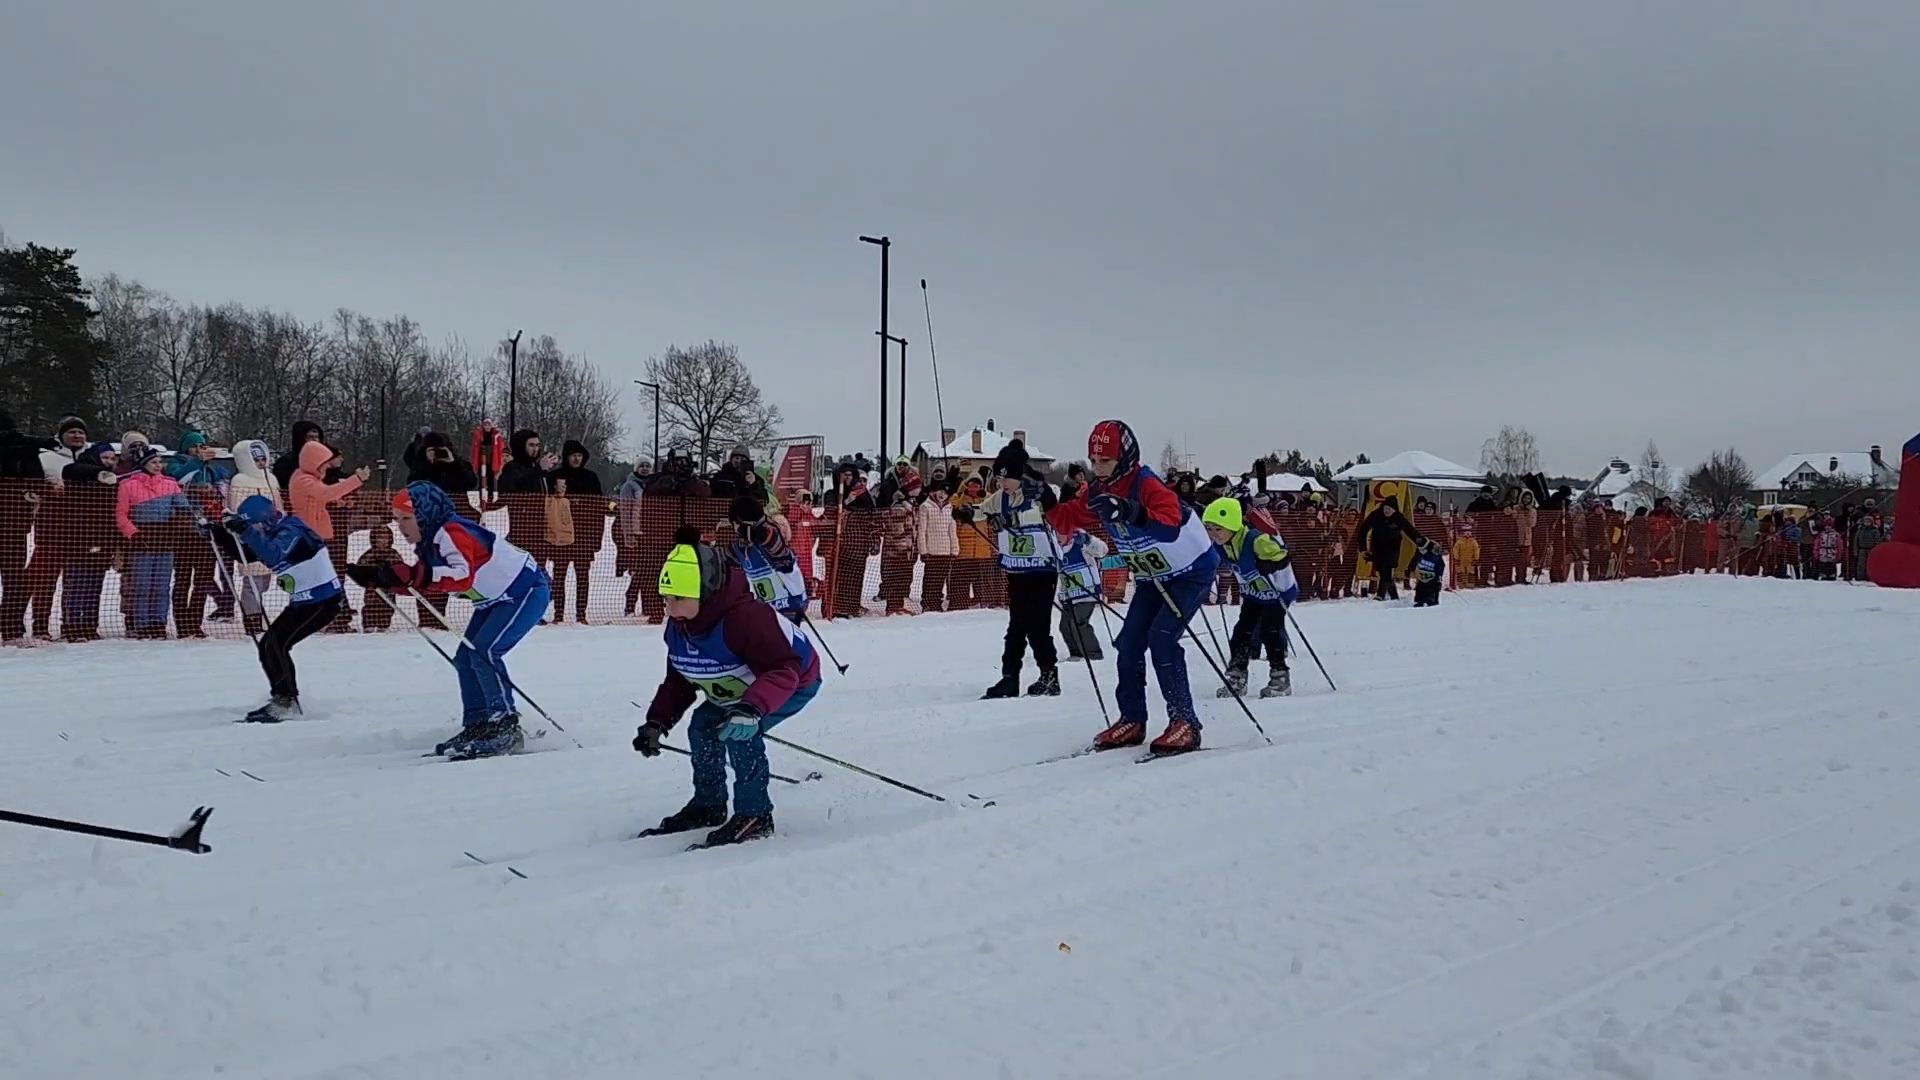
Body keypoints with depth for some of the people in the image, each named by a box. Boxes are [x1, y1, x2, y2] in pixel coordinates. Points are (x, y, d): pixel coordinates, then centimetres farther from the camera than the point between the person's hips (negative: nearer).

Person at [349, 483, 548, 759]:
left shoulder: (453, 533, -27)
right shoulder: (429, 541, 2)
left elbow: (462, 577, -43)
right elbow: (419, 579, 9)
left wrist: (410, 574, -48)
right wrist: (374, 577, -2)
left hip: (527, 591, -11)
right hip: (496, 599, 11)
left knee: (484, 652, -21)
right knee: (466, 658, 7)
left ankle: (506, 726, -15)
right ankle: (476, 726, 14)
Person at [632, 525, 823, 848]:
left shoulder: (746, 617, -41)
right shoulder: (678, 628, -13)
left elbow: (784, 671, -47)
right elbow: (678, 681, 0)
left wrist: (752, 709, -60)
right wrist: (656, 722, -10)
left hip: (796, 683, -9)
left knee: (740, 732, -26)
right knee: (702, 726, 5)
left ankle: (755, 816, -12)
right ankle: (708, 806, 25)